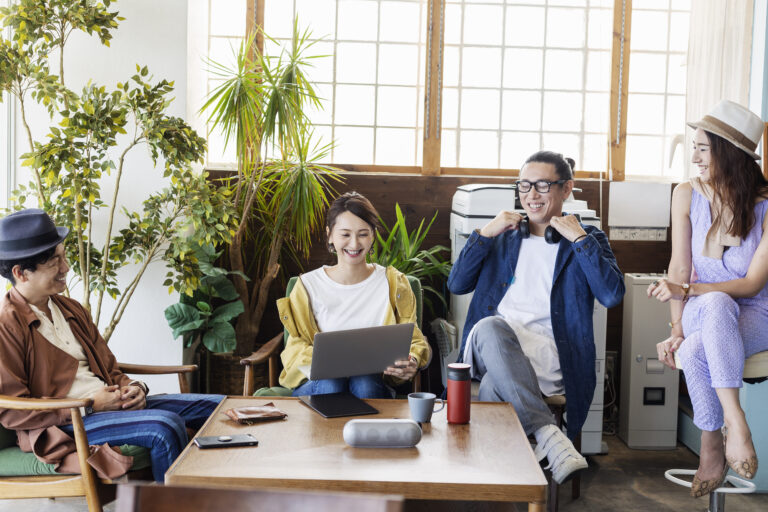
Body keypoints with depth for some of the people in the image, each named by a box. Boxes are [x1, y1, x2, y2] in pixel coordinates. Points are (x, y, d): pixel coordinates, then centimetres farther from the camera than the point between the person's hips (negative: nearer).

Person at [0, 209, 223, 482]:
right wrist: (90, 406, -18)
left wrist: (132, 388, -2)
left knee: (214, 406, -2)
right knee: (166, 425, -31)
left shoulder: (71, 308, 17)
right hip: (61, 428, -9)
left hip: (110, 405, 9)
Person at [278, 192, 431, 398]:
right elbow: (295, 348, 0)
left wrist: (412, 362, -22)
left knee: (365, 384, -35)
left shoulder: (394, 283, 6)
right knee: (331, 384, -35)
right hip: (317, 382, 0)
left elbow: (414, 339, 4)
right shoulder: (308, 285, 4)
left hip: (373, 381, 0)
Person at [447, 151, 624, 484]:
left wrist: (580, 238, -3)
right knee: (490, 327, -37)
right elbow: (456, 285, 16)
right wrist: (484, 234, 7)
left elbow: (612, 296, -2)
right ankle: (547, 433, -46)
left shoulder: (587, 239, 17)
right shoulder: (503, 236, 27)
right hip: (494, 345, 3)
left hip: (547, 354, -2)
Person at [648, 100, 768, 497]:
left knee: (695, 352, -37)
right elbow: (679, 268, -1)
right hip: (703, 314, 3)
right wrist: (677, 328, -12)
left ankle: (712, 451, -27)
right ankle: (734, 423, -31)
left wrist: (685, 290, -24)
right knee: (715, 302, -37)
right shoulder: (687, 195, -2)